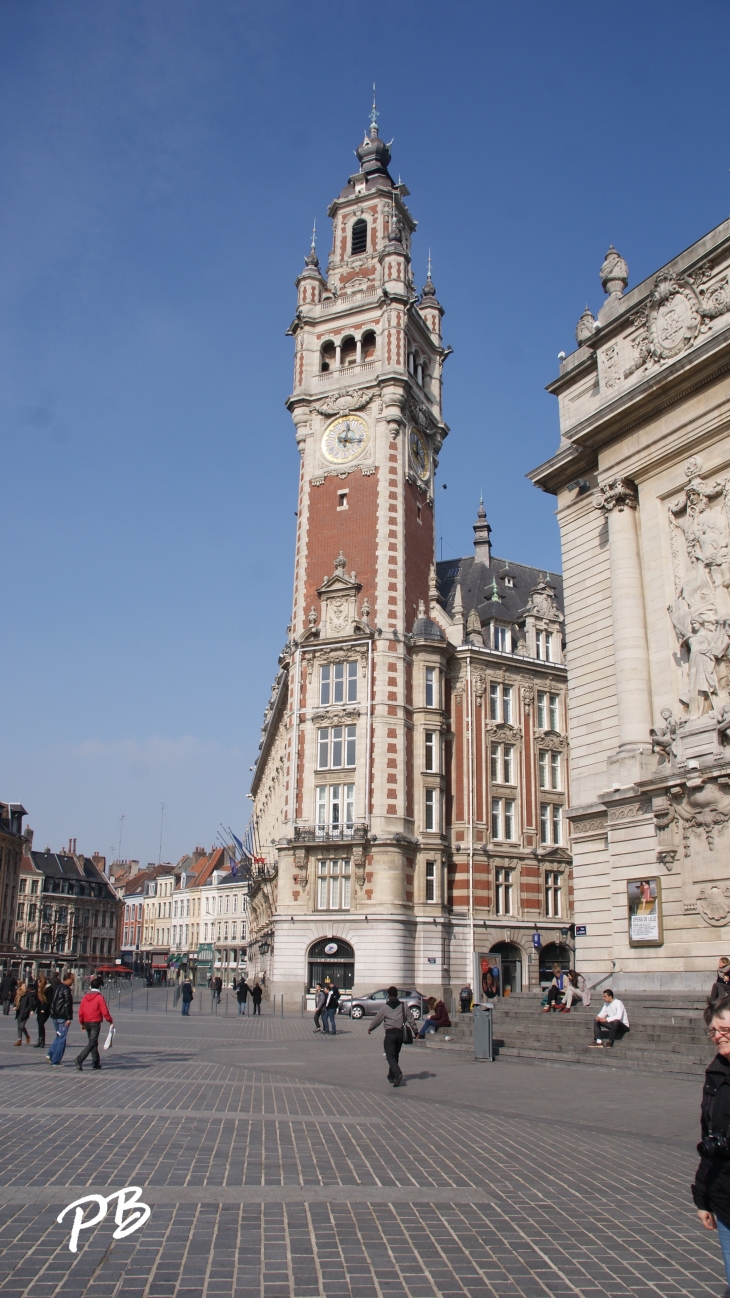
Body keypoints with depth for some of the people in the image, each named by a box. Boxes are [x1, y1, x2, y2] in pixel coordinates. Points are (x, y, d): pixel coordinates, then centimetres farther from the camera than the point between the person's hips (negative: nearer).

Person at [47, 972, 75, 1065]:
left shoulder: (57, 988, 14)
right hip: (63, 1018, -9)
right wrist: (69, 1018, -18)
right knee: (61, 1039, -2)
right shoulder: (66, 989, -14)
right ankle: (55, 1061, -1)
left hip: (55, 1017, 9)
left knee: (59, 1036, 21)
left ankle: (50, 1054, 10)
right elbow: (67, 1004, -19)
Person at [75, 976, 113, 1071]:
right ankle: (80, 1059, -20)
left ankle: (96, 1062, 20)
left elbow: (80, 1011, 8)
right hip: (95, 1023, -7)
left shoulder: (85, 997, 6)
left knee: (93, 1042, 16)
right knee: (92, 1043, -5)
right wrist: (110, 1021, 0)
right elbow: (105, 1012, -13)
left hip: (86, 1023, 7)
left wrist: (82, 1023, 19)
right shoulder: (99, 997, -11)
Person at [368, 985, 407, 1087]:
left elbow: (377, 1019, 5)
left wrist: (370, 1028, 20)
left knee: (390, 1056, -5)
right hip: (400, 1033, 4)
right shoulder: (403, 1005, 5)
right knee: (395, 1055, 18)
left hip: (390, 1033, -4)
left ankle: (397, 1074, -26)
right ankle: (391, 1076, 25)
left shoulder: (385, 1007, -3)